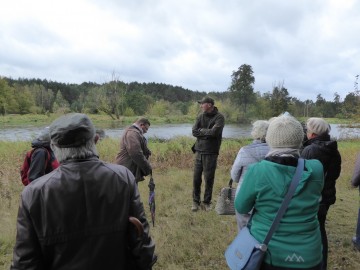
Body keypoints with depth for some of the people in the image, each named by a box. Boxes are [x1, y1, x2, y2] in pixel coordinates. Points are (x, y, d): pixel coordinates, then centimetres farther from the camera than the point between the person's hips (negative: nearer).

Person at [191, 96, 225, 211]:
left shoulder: (219, 117, -6)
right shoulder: (200, 116, 8)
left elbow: (214, 132, -20)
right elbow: (194, 132, -2)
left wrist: (202, 130, -6)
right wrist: (207, 132, -11)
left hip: (211, 153, -4)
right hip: (199, 151, 4)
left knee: (209, 179, 5)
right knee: (196, 178, 6)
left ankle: (207, 202, 20)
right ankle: (196, 201, 20)